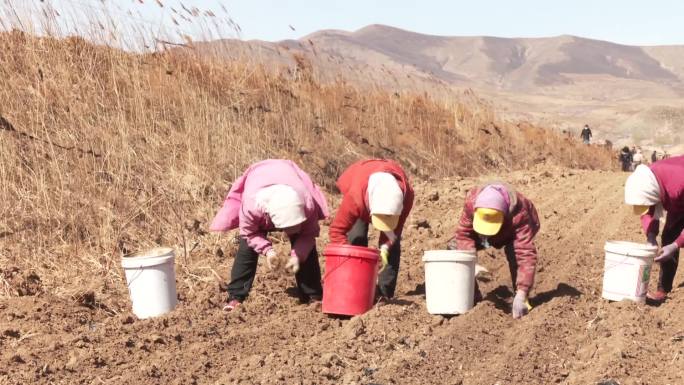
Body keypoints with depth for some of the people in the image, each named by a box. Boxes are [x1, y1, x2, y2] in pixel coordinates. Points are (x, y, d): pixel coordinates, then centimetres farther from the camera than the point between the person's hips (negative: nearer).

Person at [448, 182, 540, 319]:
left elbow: (526, 254, -50)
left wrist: (521, 294, -56)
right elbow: (463, 234, -27)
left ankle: (521, 300, -19)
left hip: (513, 231, -3)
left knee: (514, 252, -36)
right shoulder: (471, 201, -38)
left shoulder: (519, 214, -46)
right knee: (454, 247, -14)